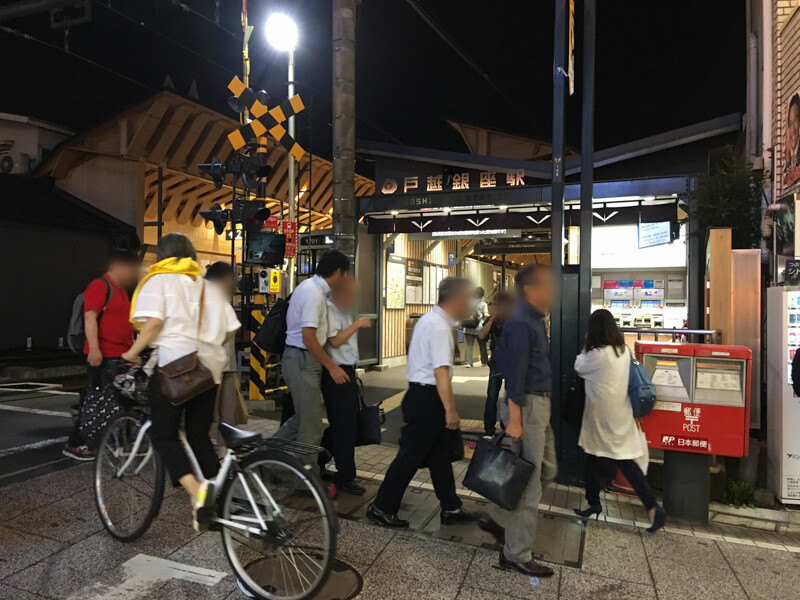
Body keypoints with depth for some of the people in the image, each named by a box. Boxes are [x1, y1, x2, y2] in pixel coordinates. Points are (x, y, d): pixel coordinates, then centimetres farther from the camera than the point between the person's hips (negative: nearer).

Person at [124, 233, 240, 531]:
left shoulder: (159, 280, 3)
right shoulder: (209, 287, 17)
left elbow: (154, 320, -15)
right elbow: (231, 329, 9)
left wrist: (133, 351, -4)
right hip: (208, 368, 5)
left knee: (164, 436, 2)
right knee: (200, 436, 14)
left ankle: (197, 490, -19)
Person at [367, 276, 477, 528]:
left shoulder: (429, 319, 12)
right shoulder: (439, 327, -20)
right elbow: (441, 372, -24)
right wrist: (450, 410, -22)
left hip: (421, 394, 10)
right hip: (427, 397, -10)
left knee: (440, 452, 17)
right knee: (411, 455, 1)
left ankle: (451, 509, 30)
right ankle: (382, 507, 15)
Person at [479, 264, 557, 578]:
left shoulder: (534, 320, 12)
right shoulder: (521, 322, -19)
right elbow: (516, 374, -21)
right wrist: (514, 420, -22)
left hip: (540, 404, 10)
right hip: (527, 406, -10)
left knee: (547, 470, 19)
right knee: (529, 483, -1)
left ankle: (496, 517, 29)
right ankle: (516, 554, 14)